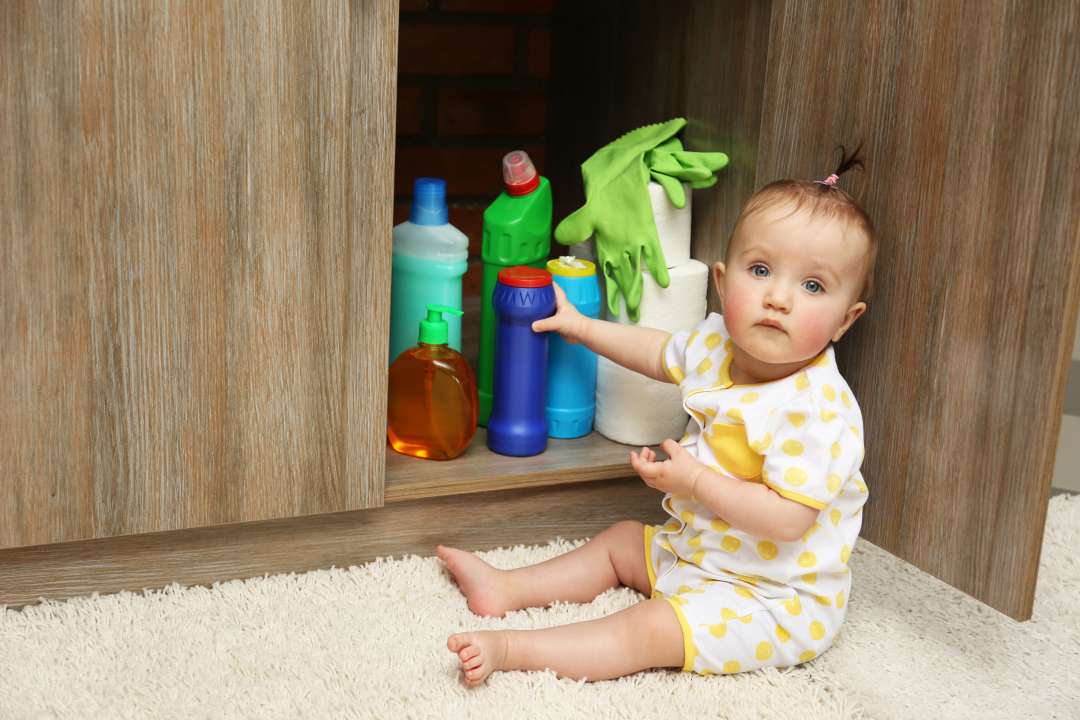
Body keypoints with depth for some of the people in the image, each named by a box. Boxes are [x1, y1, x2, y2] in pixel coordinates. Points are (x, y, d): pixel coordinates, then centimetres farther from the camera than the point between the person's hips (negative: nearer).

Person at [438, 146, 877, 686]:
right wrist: (580, 327, 23)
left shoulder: (817, 409, -31)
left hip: (774, 598, -9)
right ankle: (506, 588, 24)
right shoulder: (716, 346, -5)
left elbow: (788, 519, -34)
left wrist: (694, 480, -30)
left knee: (648, 631, -22)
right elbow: (660, 352, 17)